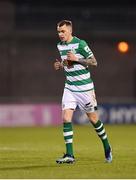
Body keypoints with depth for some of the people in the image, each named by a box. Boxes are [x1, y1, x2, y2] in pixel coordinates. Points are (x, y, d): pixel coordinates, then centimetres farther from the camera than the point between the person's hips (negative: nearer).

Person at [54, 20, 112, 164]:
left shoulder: (80, 44, -13)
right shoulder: (60, 46, 8)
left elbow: (94, 62, -12)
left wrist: (76, 59, -22)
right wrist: (59, 65, 1)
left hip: (84, 87, -5)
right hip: (69, 87, 5)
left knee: (93, 119, 6)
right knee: (66, 118, -10)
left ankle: (107, 148, 27)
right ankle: (69, 155, -10)